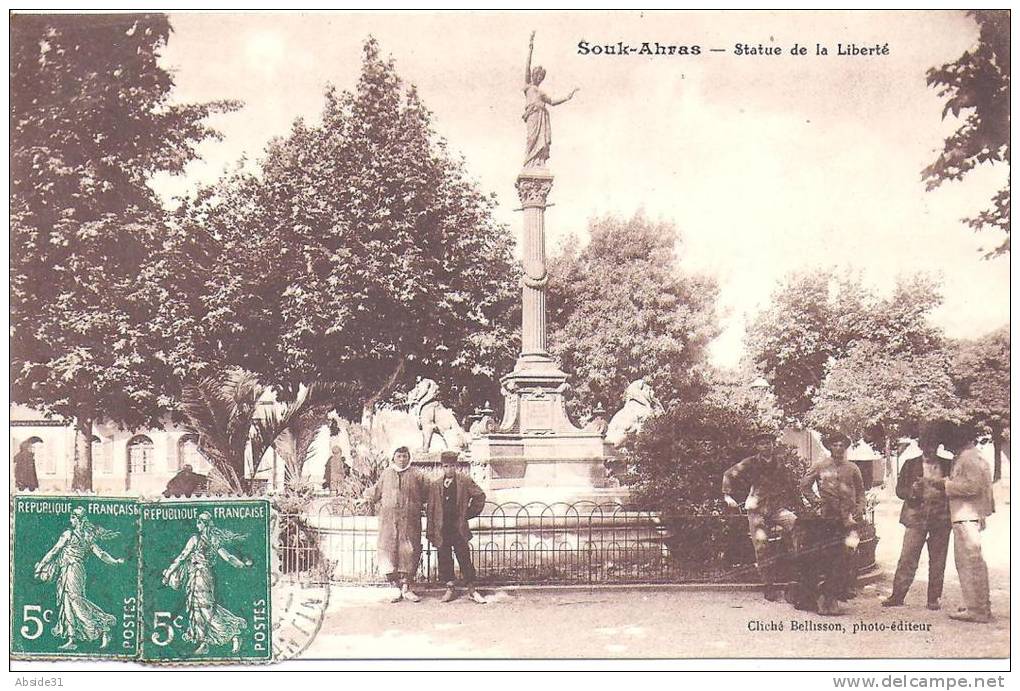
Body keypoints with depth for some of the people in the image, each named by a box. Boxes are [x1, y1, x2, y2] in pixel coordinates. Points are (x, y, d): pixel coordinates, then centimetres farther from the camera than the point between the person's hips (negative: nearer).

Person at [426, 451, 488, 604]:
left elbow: (479, 496, 6)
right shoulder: (434, 485, 6)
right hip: (441, 530, 2)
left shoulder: (465, 481, 1)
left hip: (459, 528, -2)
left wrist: (469, 513, 2)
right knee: (444, 560, 5)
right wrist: (430, 531, 2)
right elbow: (430, 509, 7)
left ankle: (471, 589, 6)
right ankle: (449, 589, 15)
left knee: (465, 558, 0)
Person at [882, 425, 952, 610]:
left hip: (940, 519, 1)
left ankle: (934, 599, 11)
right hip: (916, 518, -1)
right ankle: (897, 596, 0)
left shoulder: (947, 466, 10)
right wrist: (912, 491, -14)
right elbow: (899, 490, 6)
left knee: (937, 562, 3)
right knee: (907, 559, -5)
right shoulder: (910, 464, 10)